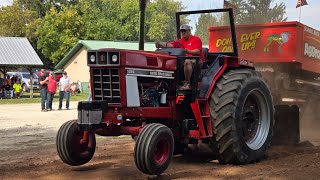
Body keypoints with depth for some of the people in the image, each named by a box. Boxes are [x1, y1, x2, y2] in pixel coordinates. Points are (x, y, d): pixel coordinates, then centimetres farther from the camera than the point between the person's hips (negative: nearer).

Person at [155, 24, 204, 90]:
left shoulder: (196, 39, 5)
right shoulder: (180, 41, 18)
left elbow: (198, 51, -10)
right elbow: (170, 45, 1)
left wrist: (188, 51, -30)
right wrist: (161, 45, -18)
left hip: (197, 60, -5)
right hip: (184, 59, 5)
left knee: (187, 62, -38)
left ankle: (187, 84, -33)